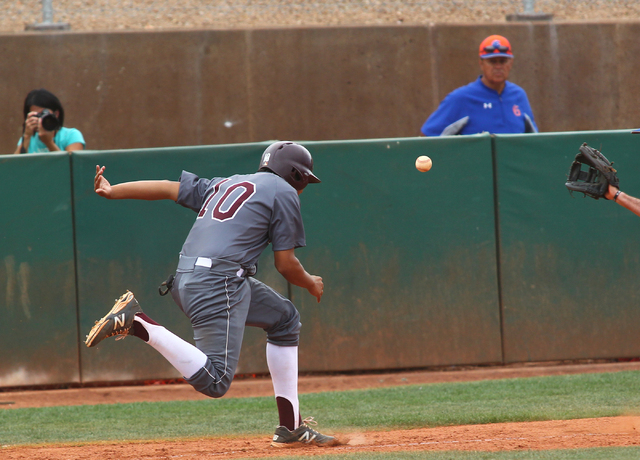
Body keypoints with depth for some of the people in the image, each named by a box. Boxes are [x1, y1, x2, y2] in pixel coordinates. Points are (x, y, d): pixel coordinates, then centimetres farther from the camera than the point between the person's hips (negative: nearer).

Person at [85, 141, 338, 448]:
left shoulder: (226, 185, 27)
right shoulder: (283, 192, 6)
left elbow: (169, 188, 17)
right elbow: (285, 263, 4)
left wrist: (111, 192, 13)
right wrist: (311, 284, 23)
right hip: (218, 282, -9)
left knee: (285, 319, 26)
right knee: (214, 382, -18)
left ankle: (291, 426, 24)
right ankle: (137, 323, -23)